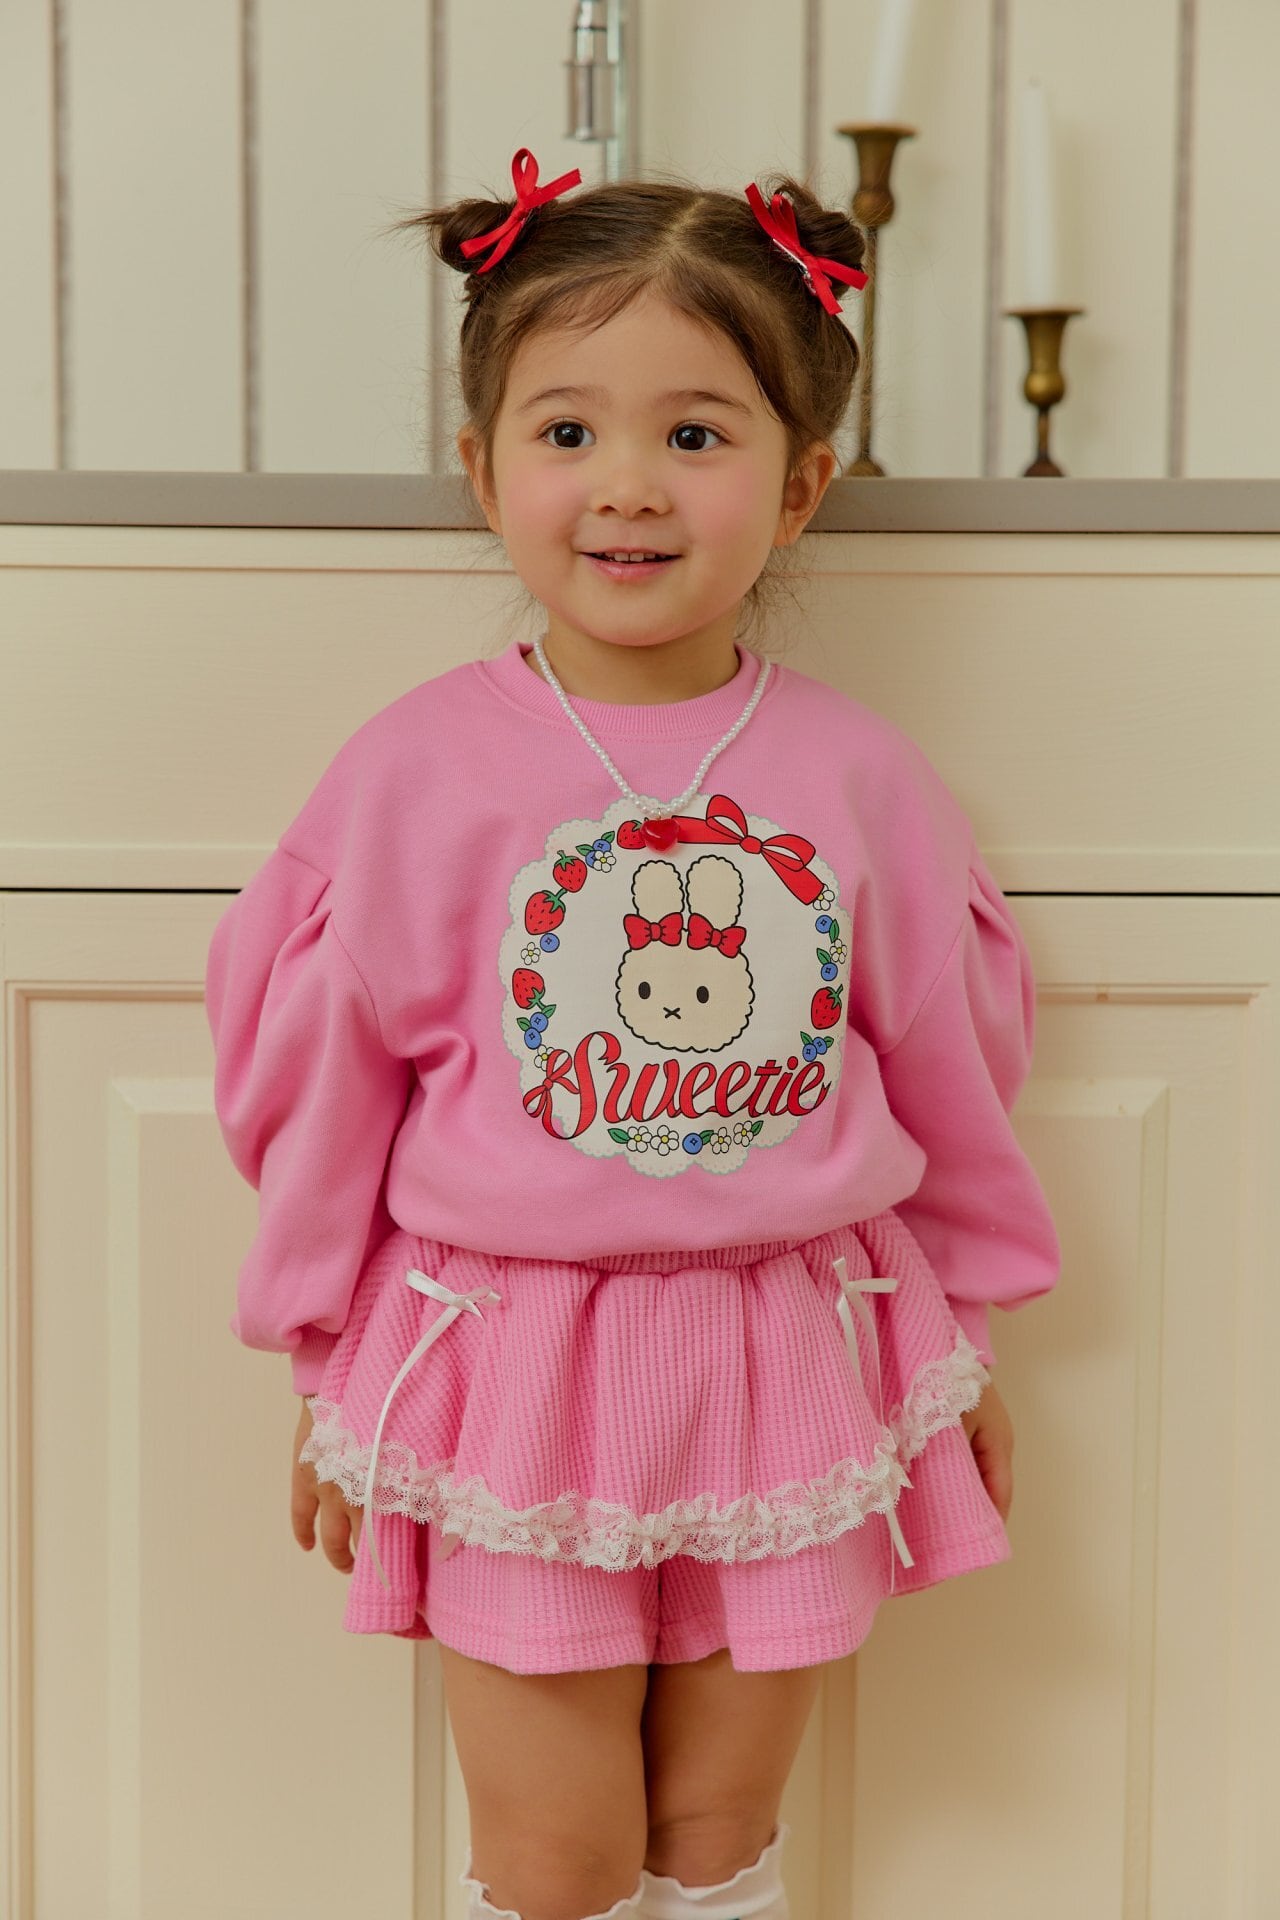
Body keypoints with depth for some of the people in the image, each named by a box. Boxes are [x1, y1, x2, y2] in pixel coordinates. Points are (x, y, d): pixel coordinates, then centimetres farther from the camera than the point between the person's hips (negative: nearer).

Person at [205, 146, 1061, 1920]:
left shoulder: (857, 776, -4)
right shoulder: (422, 770, -9)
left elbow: (949, 1063, 8)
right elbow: (325, 1080, 0)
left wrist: (964, 1335, 16)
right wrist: (329, 1376, 6)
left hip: (788, 1360, 2)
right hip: (509, 1363, -1)